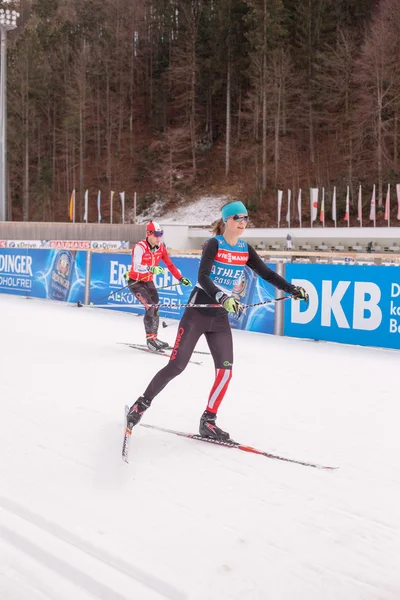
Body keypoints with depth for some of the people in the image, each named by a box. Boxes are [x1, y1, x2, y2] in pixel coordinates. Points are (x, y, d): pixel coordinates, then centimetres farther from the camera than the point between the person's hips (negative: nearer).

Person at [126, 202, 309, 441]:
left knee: (226, 370, -5)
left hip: (221, 317, 5)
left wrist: (293, 289, 1)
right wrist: (223, 298, -39)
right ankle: (142, 403, 13)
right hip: (198, 312, -5)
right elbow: (202, 277, -24)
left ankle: (208, 422, 7)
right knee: (176, 366, -6)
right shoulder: (214, 244, -11)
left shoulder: (245, 250, 6)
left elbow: (267, 273, 12)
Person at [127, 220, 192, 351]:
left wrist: (180, 278, -3)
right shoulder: (140, 247, -25)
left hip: (148, 282, 7)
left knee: (155, 308, 8)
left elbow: (169, 264, 2)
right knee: (150, 307, -18)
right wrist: (150, 269, -56)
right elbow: (136, 267, -40)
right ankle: (150, 339, -10)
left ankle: (154, 338, 22)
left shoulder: (160, 247, -6)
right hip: (135, 282, -7)